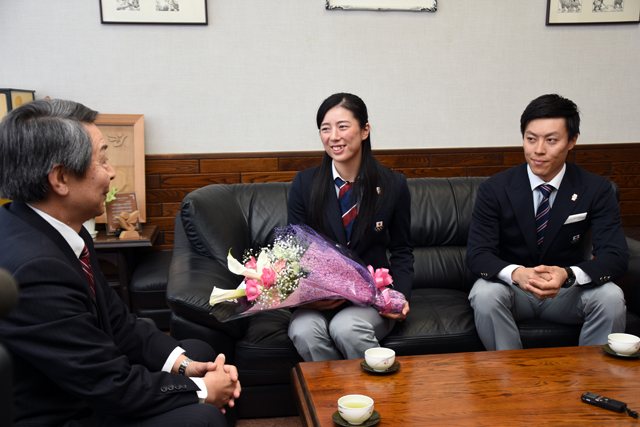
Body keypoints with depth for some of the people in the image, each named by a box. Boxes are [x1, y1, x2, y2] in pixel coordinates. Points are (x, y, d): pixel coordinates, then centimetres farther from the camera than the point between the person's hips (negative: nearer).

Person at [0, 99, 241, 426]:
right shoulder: (33, 268, -32)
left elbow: (116, 320, 5)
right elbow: (113, 387, -26)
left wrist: (181, 362, -6)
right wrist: (201, 389, -12)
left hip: (86, 387, 9)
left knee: (200, 351, 14)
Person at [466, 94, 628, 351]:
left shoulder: (596, 190, -6)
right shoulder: (494, 189, -9)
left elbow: (615, 256, -14)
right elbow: (476, 254, -15)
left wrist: (568, 274, -36)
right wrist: (516, 273, -38)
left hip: (568, 290, 1)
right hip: (511, 286, -1)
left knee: (611, 297, -27)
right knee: (484, 294, -32)